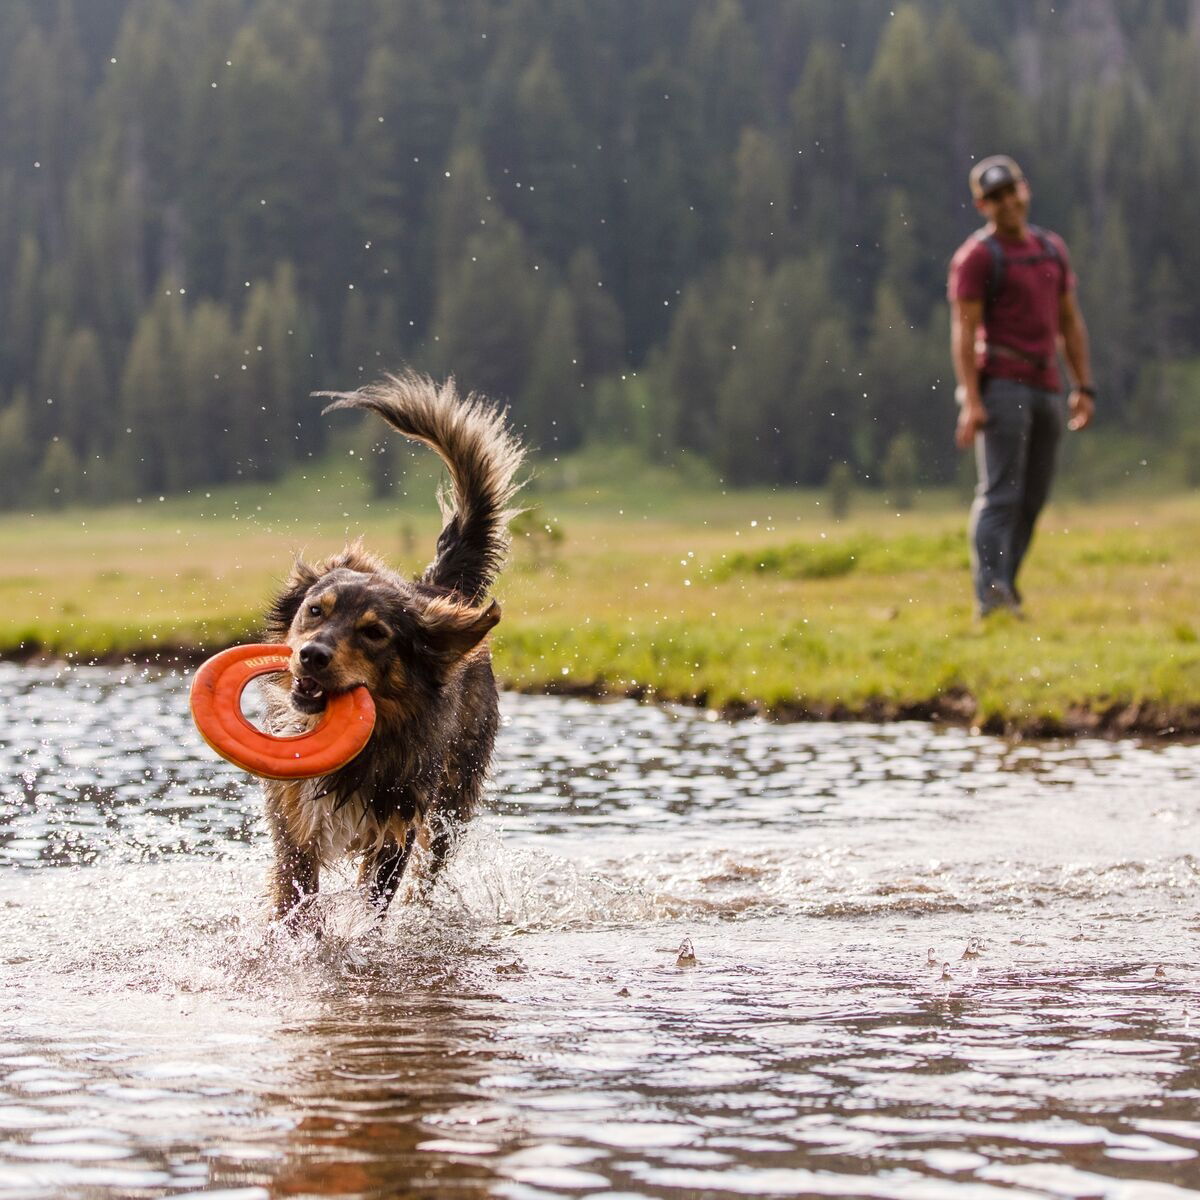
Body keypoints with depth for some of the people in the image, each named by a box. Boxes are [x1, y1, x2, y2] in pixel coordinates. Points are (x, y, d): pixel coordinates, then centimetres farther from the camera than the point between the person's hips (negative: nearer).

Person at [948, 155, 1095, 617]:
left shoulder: (1052, 249, 15)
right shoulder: (976, 257, -5)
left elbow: (1070, 322, 18)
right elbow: (964, 331, -11)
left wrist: (1084, 388, 12)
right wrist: (971, 402, -19)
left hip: (1046, 387, 7)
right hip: (1001, 384, -7)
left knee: (1031, 497, 6)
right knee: (1000, 492, -13)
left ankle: (1003, 589, 13)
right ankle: (991, 596, -17)